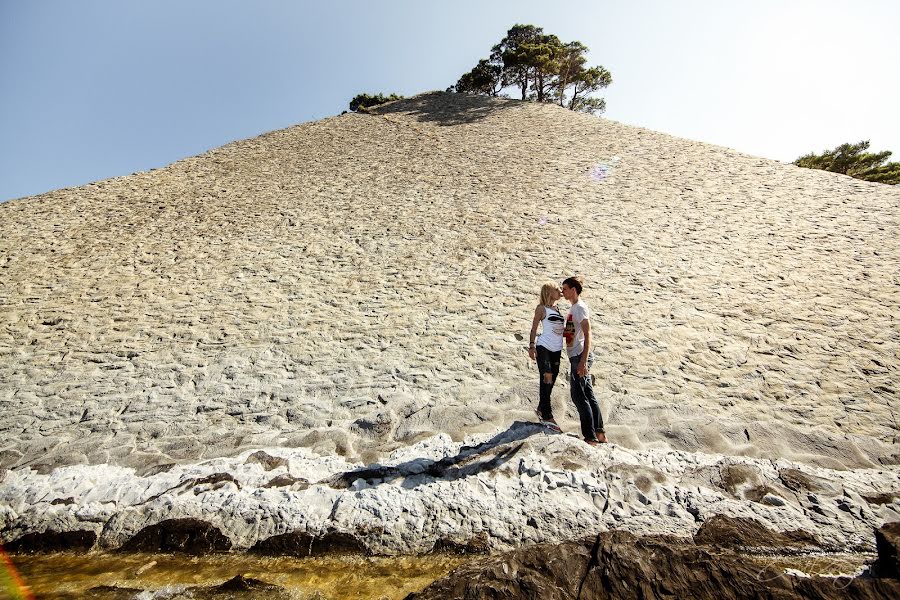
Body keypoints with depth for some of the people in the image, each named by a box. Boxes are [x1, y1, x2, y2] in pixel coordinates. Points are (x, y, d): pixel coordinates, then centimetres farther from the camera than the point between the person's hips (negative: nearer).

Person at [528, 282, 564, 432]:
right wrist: (531, 346, -13)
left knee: (551, 381, 12)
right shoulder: (542, 308, -4)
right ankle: (547, 416, 1)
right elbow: (534, 328, -6)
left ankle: (541, 409, 30)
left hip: (557, 350, 7)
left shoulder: (557, 308, 15)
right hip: (544, 347, -7)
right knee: (546, 379, -9)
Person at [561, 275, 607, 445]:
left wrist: (583, 361, -24)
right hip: (577, 356, 10)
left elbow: (587, 335, -21)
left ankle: (591, 438, 7)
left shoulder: (580, 307, -15)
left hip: (580, 356, -10)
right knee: (588, 395, 15)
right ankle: (600, 434, 25)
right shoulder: (574, 307, 13)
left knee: (579, 396, -3)